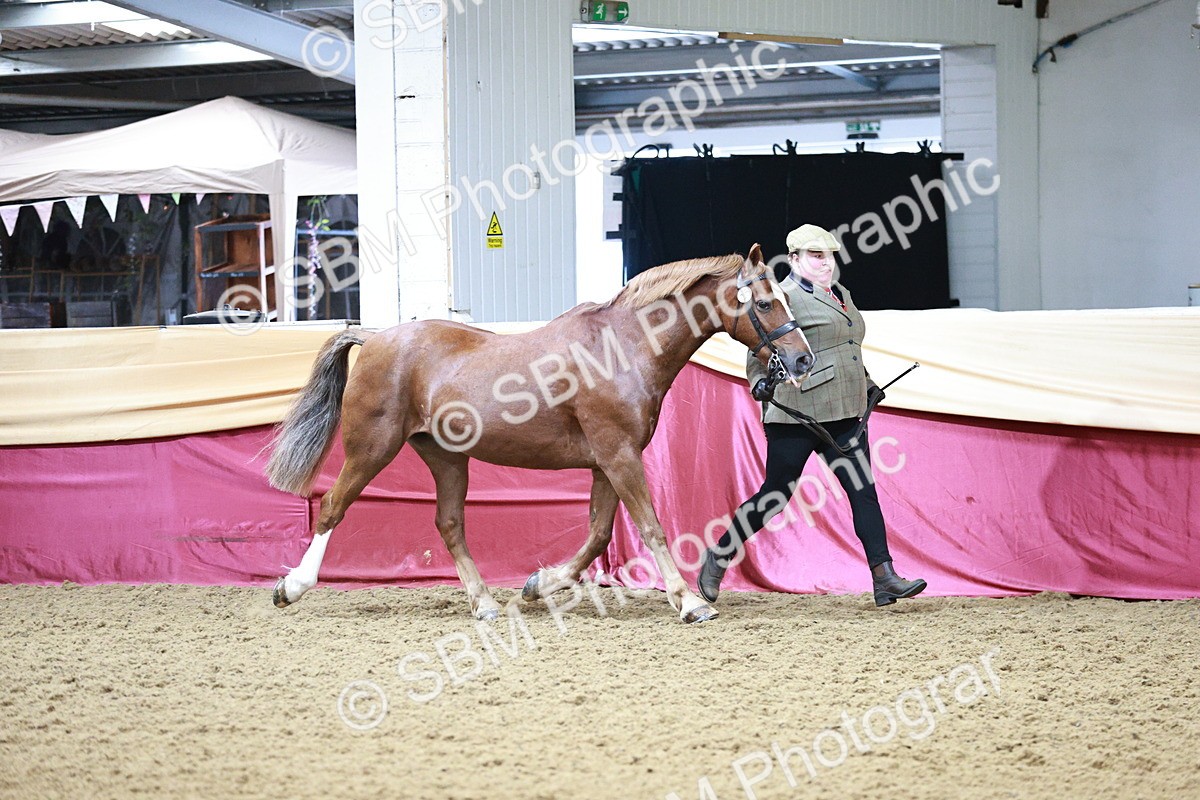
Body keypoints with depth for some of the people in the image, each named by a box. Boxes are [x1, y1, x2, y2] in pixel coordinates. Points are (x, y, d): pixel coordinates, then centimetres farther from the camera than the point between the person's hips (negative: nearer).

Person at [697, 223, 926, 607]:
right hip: (797, 414, -7)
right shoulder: (784, 297, -7)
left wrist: (867, 384, 26)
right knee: (777, 495, 0)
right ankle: (718, 556, 19)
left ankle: (884, 578, -7)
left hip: (843, 416, 7)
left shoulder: (841, 294, 19)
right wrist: (760, 381, -26)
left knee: (863, 490, -3)